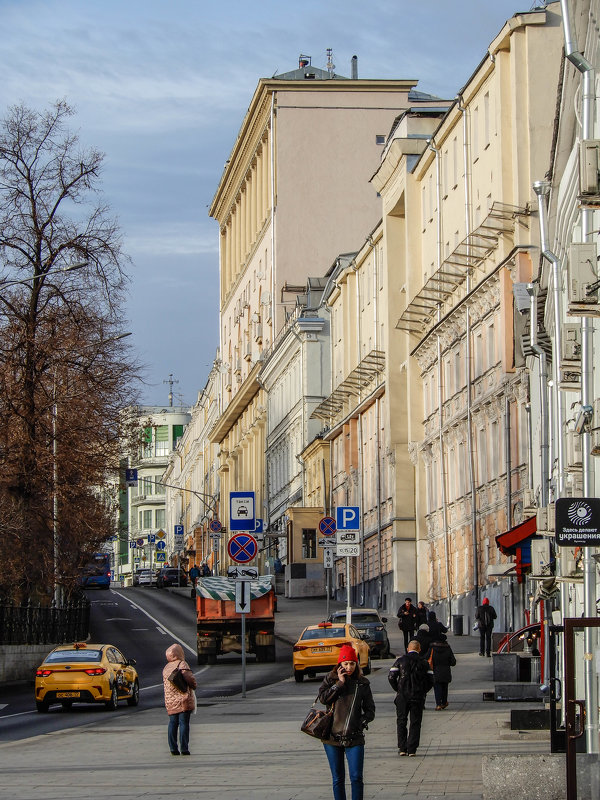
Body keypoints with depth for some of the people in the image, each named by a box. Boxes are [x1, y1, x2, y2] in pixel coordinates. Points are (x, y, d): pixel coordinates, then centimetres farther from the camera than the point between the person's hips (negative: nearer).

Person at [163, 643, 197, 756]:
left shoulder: (166, 668, 14)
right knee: (184, 723, -3)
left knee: (173, 723, 9)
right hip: (183, 699, -6)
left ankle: (173, 748, 6)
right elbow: (189, 678, -16)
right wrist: (193, 686, 3)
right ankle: (184, 748, -5)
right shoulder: (182, 664, -7)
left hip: (170, 700, 6)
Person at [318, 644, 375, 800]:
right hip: (332, 736, 0)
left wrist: (363, 720, -9)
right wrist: (339, 683, -12)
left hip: (354, 738, 0)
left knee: (356, 777, -8)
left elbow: (370, 709, 9)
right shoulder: (331, 679, 5)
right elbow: (323, 698, -11)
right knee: (338, 778, 7)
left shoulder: (362, 683, 6)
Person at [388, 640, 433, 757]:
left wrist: (397, 689, 7)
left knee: (401, 722, 9)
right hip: (418, 697, 0)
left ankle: (402, 748, 3)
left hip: (402, 696, 0)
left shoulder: (400, 660, 2)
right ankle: (412, 749, 0)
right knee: (415, 723, 5)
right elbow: (430, 680, 1)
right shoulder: (424, 663, 4)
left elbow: (391, 677, -5)